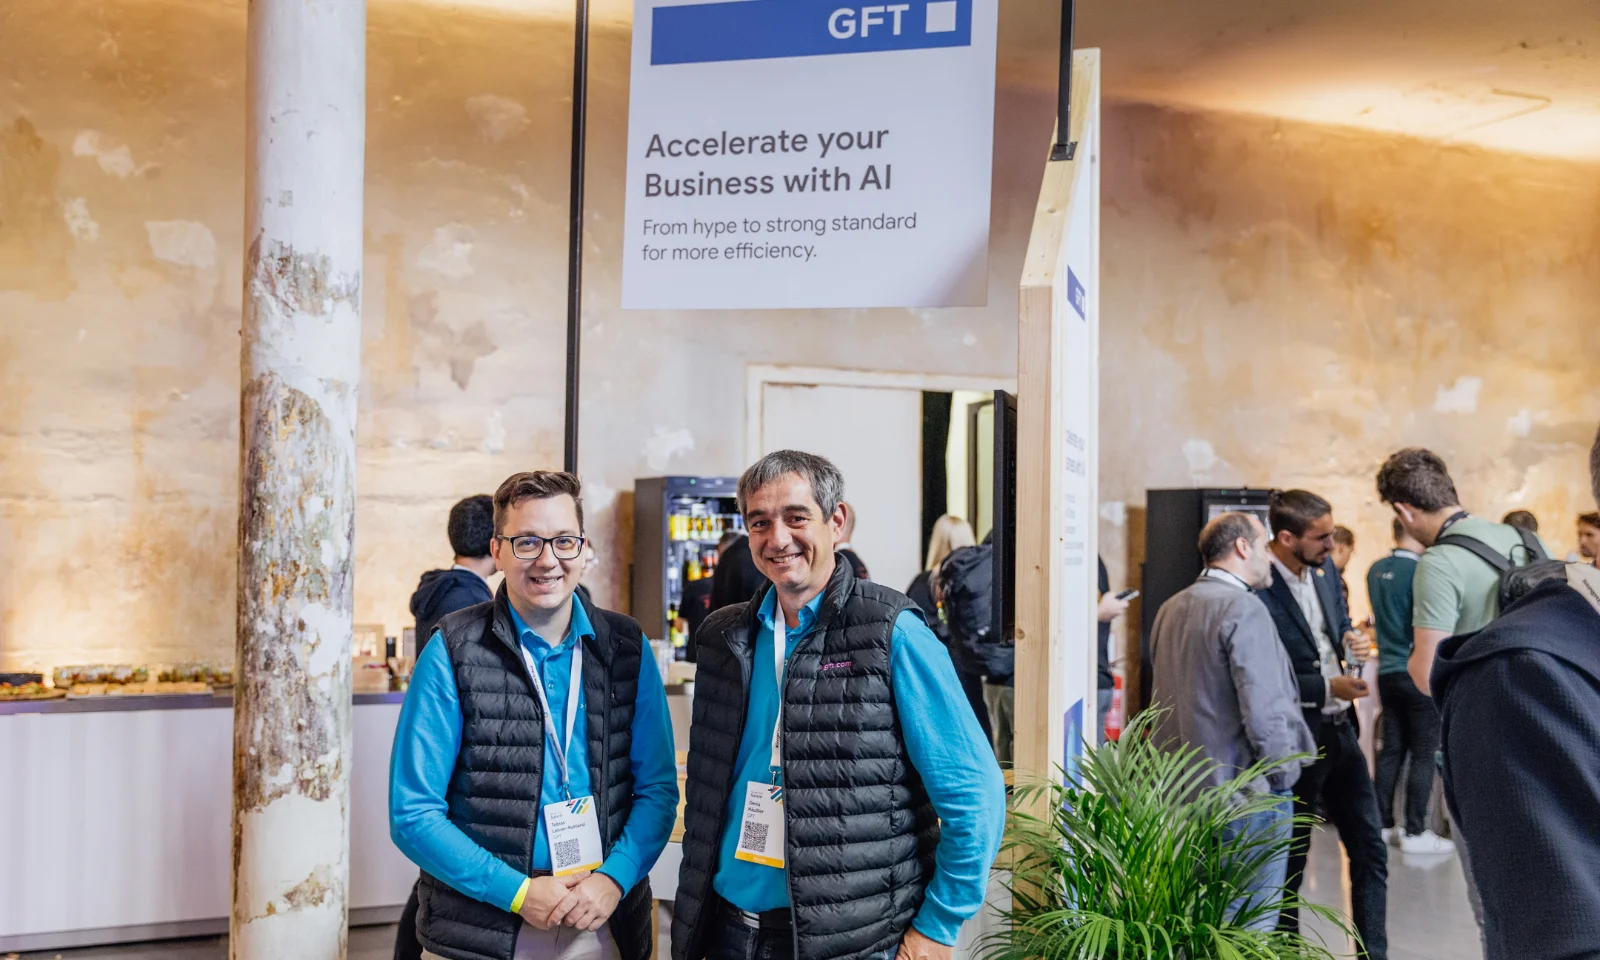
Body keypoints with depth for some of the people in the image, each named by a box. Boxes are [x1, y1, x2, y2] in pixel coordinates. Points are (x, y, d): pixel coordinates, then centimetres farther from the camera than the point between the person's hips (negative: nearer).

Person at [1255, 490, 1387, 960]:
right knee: (1290, 859, 9)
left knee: (1371, 850, 13)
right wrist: (1327, 687, -21)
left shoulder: (1324, 568, 2)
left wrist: (1353, 639, -4)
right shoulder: (1257, 588, -22)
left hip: (1339, 730, 7)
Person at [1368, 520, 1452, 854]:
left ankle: (1384, 825, 17)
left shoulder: (1376, 570, 6)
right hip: (1418, 674, -7)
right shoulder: (1420, 571, -16)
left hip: (1388, 672, 7)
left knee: (1392, 750, 12)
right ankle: (1415, 833, 5)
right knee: (1423, 754, 1)